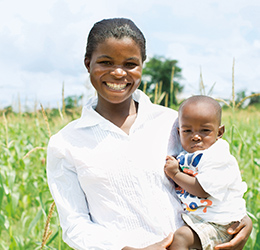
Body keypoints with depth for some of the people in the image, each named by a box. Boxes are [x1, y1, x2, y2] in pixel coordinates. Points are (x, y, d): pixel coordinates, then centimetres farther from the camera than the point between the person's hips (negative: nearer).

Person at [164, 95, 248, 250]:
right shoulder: (185, 156, 6)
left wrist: (175, 174, -17)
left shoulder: (219, 157, -18)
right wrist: (171, 166, -6)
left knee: (181, 237, -23)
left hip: (217, 224, -8)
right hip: (191, 216, 8)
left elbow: (202, 190, -25)